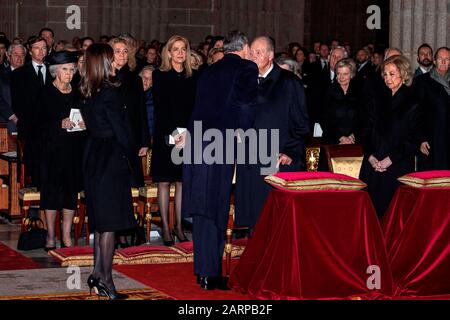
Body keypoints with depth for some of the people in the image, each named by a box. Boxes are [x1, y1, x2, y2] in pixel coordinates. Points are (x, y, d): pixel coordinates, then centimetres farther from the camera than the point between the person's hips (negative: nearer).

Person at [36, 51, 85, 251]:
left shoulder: (76, 93, 11)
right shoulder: (46, 92, -1)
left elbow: (84, 118, 16)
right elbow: (39, 122, -6)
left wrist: (82, 124, -6)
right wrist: (60, 124, -19)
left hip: (73, 149, 4)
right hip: (52, 149, -4)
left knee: (71, 191, 2)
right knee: (51, 191, -2)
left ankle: (66, 237, 8)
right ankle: (50, 236, 5)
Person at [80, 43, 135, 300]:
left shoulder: (86, 93, 7)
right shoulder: (109, 92, -16)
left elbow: (91, 125, 11)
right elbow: (120, 129, -14)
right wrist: (130, 153, 1)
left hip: (93, 157, 8)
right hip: (111, 159, -8)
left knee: (100, 220, 15)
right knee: (109, 223, -3)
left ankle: (97, 273, 17)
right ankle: (106, 280, 0)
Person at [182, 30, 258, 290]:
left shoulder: (210, 71, 19)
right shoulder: (247, 68, -1)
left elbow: (201, 106, 17)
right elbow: (246, 103, -13)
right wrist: (242, 131, 1)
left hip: (197, 143, 6)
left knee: (203, 209, 13)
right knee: (216, 210, -1)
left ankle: (203, 269, 21)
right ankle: (211, 274, 1)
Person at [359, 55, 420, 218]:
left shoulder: (413, 104, -2)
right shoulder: (377, 101, 14)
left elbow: (413, 140, -6)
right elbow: (365, 132, 12)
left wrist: (390, 159, -13)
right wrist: (370, 156, -4)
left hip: (398, 168, -4)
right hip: (372, 167, 4)